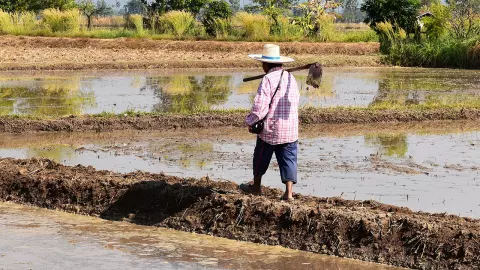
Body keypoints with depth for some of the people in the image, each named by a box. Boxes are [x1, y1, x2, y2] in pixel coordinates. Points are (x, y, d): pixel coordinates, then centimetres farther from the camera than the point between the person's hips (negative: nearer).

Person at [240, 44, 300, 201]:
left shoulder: (268, 79, -15)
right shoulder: (291, 78, 6)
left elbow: (260, 107, -18)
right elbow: (295, 101, 12)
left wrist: (250, 122, -5)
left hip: (270, 129, -5)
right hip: (291, 129, 5)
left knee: (260, 158, 15)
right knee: (288, 159, 6)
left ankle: (256, 187, 30)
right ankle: (289, 192, -2)